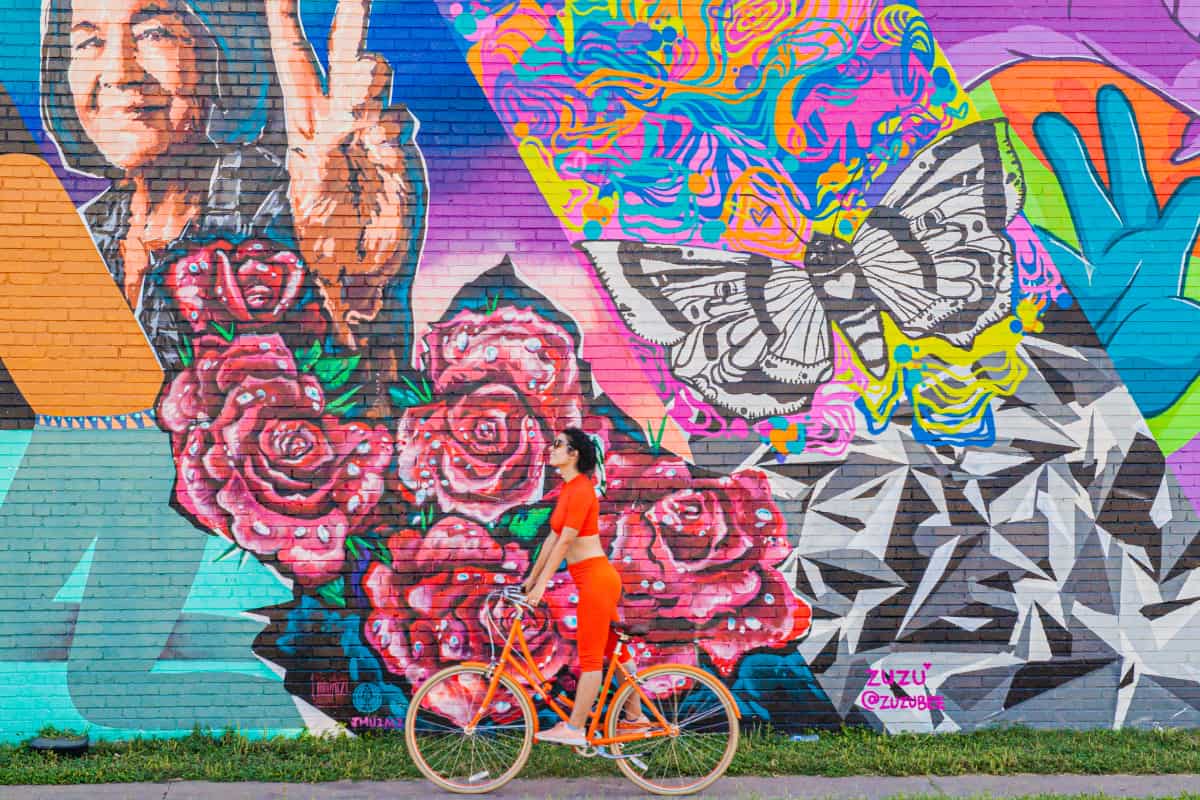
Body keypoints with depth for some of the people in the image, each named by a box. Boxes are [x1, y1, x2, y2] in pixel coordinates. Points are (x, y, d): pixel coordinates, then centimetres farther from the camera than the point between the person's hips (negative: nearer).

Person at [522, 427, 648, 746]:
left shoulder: (580, 491, -16)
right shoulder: (568, 489, 13)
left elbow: (564, 542, -20)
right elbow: (552, 539, 18)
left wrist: (541, 584, -19)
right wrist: (531, 577, 19)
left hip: (596, 578, -10)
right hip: (598, 578, 10)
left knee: (590, 658, -4)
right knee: (614, 651, 16)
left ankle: (574, 729, 0)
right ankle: (635, 716, 25)